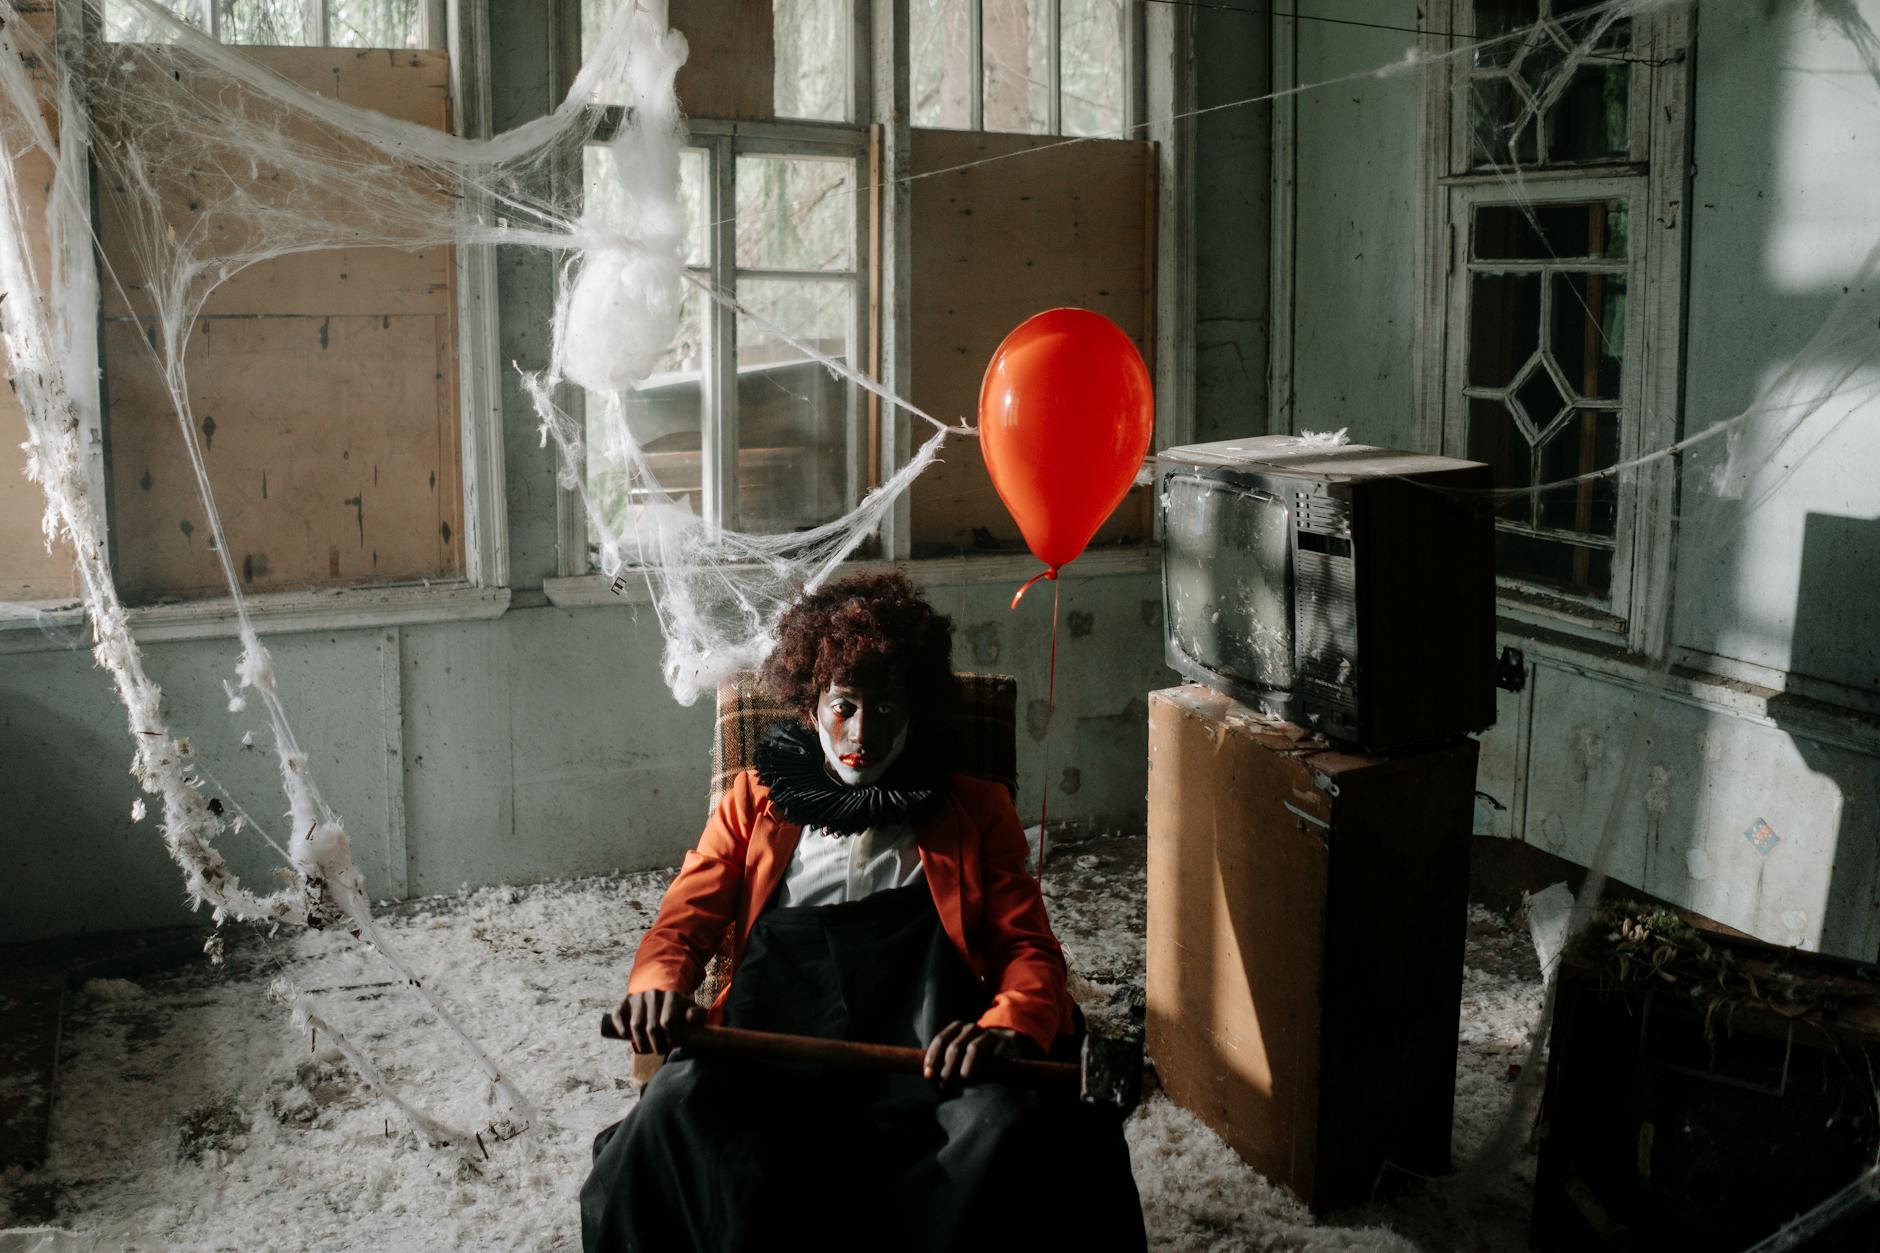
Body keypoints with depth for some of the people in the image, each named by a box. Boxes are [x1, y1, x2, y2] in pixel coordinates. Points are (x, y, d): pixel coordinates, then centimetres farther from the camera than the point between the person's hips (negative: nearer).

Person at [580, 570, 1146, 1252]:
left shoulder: (973, 811, 24)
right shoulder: (756, 800, 26)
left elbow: (1031, 950, 14)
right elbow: (683, 921, 18)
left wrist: (1008, 1025, -12)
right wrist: (658, 986, -8)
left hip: (927, 1053, 0)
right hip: (775, 1037, 1)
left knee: (1005, 1120, -35)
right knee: (678, 1102, -34)